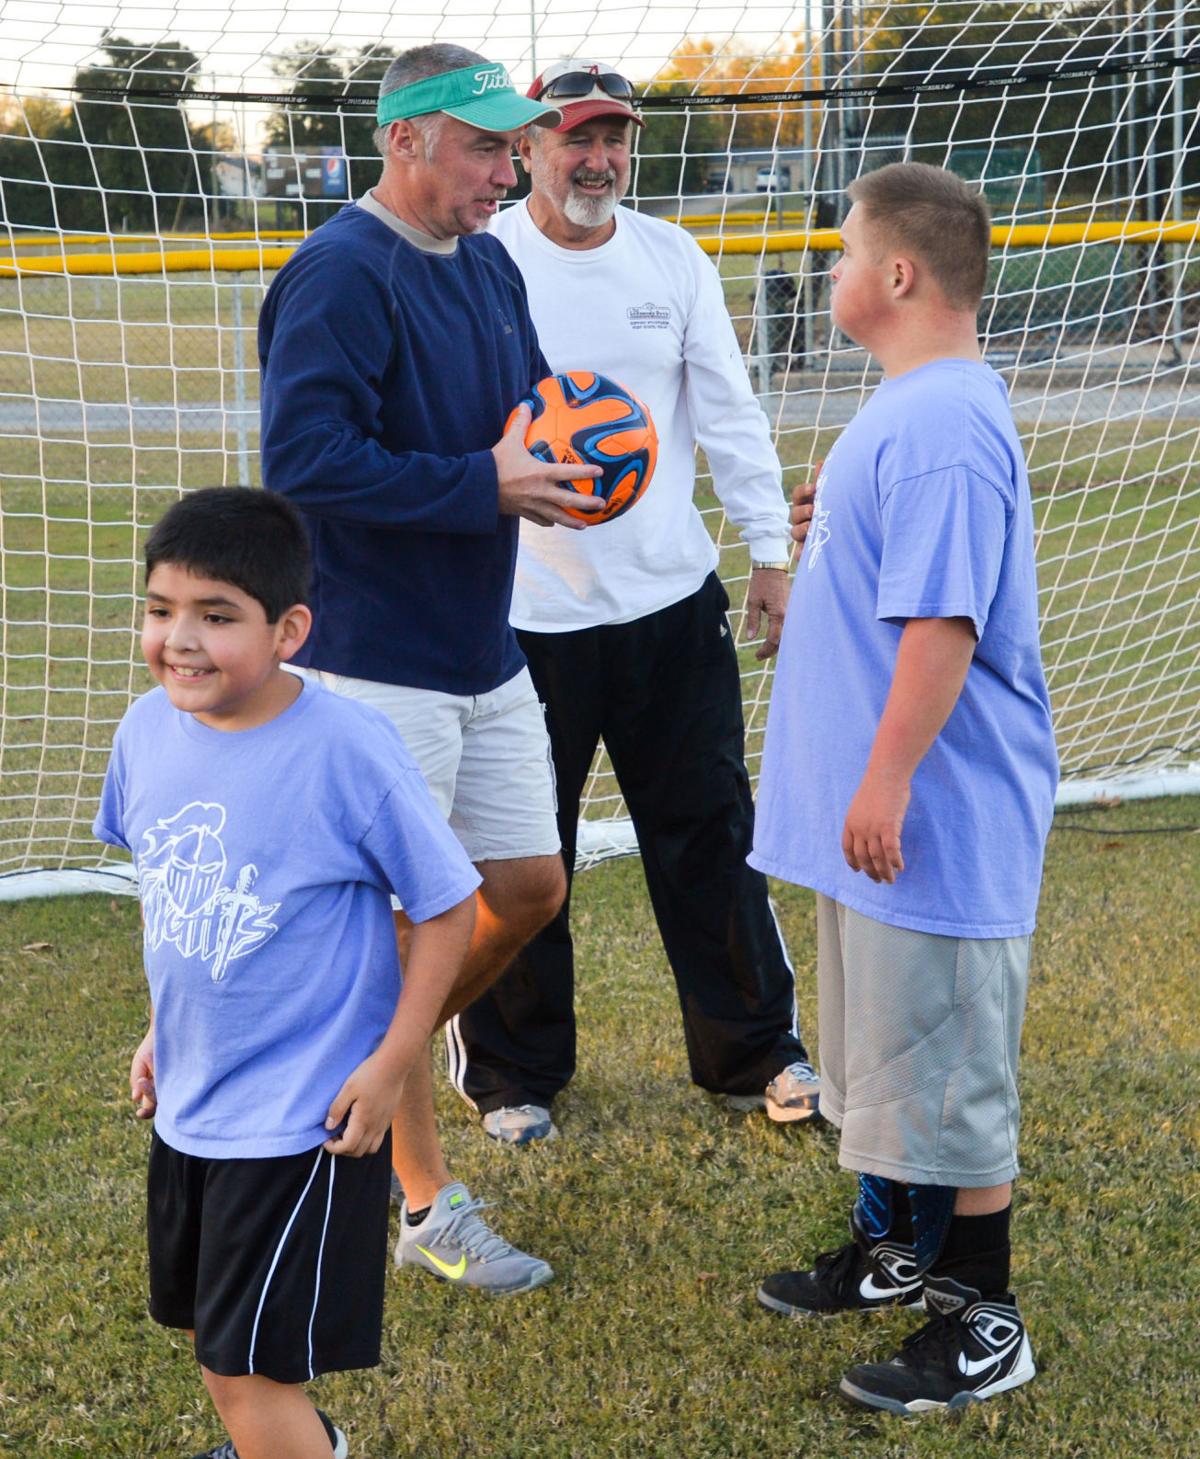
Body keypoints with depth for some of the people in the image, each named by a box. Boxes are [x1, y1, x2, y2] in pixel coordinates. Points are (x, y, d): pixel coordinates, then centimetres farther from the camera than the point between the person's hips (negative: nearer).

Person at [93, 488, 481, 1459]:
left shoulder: (346, 749, -23)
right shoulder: (150, 729, -5)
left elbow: (448, 906, -14)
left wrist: (391, 1064, -14)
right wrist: (162, 1027, 13)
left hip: (303, 1116, -7)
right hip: (188, 1098, 7)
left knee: (246, 1369, -3)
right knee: (205, 1327, 26)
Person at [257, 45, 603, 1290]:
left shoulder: (489, 266, 11)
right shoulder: (338, 276, -17)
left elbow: (527, 401, 22)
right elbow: (304, 459, -26)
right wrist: (484, 486, -25)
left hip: (482, 651, 9)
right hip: (377, 663, -9)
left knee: (528, 884, 14)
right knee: (398, 927, 1)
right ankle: (426, 1208, 12)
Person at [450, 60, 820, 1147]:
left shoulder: (673, 259, 6)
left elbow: (730, 415, 9)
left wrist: (773, 551, 7)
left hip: (672, 600, 4)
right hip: (522, 615, -3)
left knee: (711, 831, 10)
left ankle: (754, 1053, 25)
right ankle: (512, 1073, 24)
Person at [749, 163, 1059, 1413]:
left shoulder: (943, 427, -22)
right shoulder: (907, 409, 10)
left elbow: (944, 622, -26)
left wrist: (888, 781, -24)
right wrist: (831, 530, 16)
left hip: (936, 822, -10)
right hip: (876, 808, 11)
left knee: (948, 1071, 0)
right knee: (878, 1047, 22)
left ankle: (982, 1322, 13)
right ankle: (894, 1247, 39)